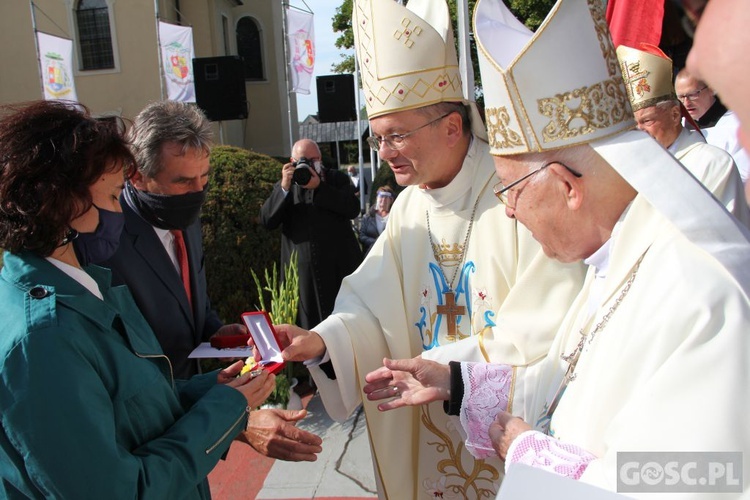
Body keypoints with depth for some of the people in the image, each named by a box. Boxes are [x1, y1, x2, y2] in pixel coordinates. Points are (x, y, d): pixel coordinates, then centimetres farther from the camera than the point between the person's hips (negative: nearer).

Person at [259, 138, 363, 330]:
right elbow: (267, 221, 0)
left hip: (339, 268, -1)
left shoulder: (337, 179, 11)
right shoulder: (283, 187, 14)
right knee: (308, 327, 2)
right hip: (302, 272, 1)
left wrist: (319, 187, -13)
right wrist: (285, 188, -11)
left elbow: (353, 209, -6)